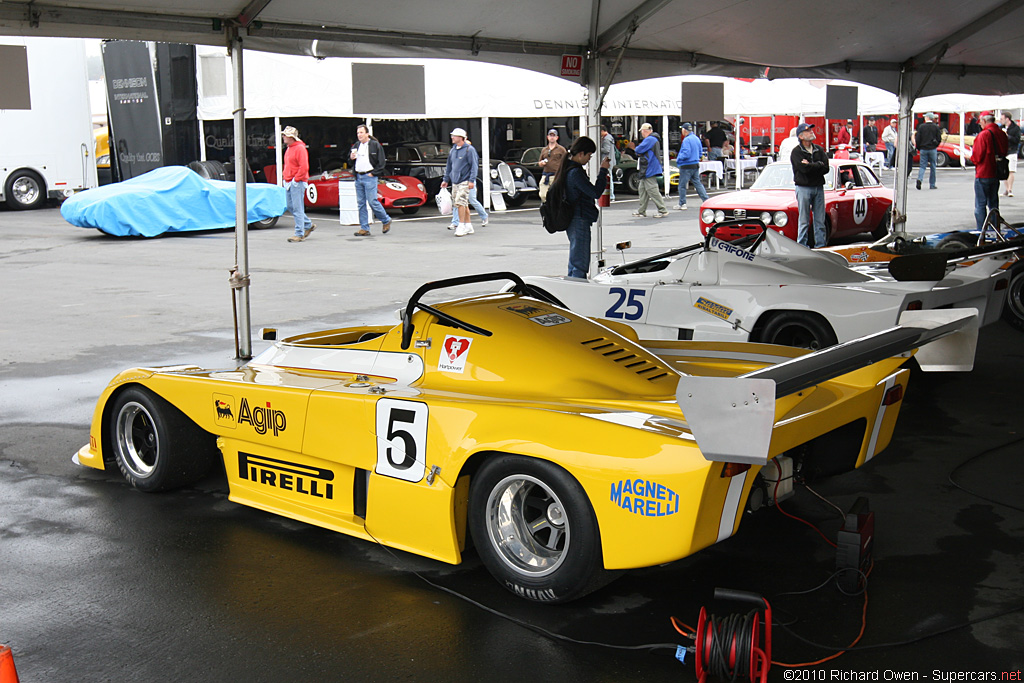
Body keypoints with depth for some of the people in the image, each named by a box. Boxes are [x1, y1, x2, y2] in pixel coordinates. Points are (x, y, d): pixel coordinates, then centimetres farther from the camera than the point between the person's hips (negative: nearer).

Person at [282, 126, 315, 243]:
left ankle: (299, 234, -4)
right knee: (291, 206, 12)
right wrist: (285, 176, 14)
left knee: (297, 208, -7)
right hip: (288, 183, 10)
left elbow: (304, 167, -19)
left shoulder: (300, 148, -13)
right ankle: (308, 225, 25)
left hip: (297, 183, -10)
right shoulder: (288, 149, 17)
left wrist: (295, 179, -18)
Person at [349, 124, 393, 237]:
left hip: (369, 177, -6)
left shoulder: (375, 145, -4)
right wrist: (351, 157, 1)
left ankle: (386, 220, 11)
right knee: (361, 203, 4)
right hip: (358, 177, 6)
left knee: (372, 201, -9)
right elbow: (350, 157, 25)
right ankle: (364, 229, 8)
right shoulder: (356, 146, 14)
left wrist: (373, 173, -10)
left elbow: (381, 162, -5)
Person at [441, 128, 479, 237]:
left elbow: (474, 166, -9)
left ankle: (461, 226, -13)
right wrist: (445, 179, 21)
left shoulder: (469, 149, -6)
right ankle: (468, 226, 15)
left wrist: (471, 180, -16)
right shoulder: (452, 150, 14)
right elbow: (449, 166, 23)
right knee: (464, 204, 9)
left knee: (460, 202, -16)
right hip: (455, 182, 7)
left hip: (464, 181, -7)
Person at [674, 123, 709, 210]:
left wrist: (678, 159, -7)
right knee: (697, 183, 11)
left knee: (682, 185, 2)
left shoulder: (686, 140, -17)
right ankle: (706, 200, 5)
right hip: (696, 165, 8)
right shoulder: (696, 138, 11)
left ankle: (682, 204, 7)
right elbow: (700, 151, 18)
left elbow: (686, 154, -22)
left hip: (686, 166, -8)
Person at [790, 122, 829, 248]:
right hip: (803, 187, -5)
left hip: (819, 187, 5)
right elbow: (804, 168, -17)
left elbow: (826, 168, 1)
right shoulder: (796, 152, -3)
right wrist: (818, 164, -5)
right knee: (804, 221, -3)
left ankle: (821, 245, 10)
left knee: (820, 220, 5)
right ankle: (802, 246, 1)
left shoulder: (819, 150, 12)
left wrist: (810, 166, -10)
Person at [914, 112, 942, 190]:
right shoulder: (936, 127, -1)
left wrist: (918, 148, 10)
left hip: (923, 149, 0)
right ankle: (932, 185, 9)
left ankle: (919, 179, -22)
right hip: (932, 149, 0)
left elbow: (917, 139, -3)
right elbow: (939, 139, 0)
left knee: (922, 166, 4)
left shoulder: (921, 126, -3)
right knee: (932, 167, 7)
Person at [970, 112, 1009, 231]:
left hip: (983, 174, -7)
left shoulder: (983, 135, -17)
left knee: (980, 205, -3)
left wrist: (971, 156, 4)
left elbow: (976, 157, -16)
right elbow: (1004, 153, 14)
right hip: (997, 173, 7)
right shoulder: (1002, 134, 5)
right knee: (993, 203, 16)